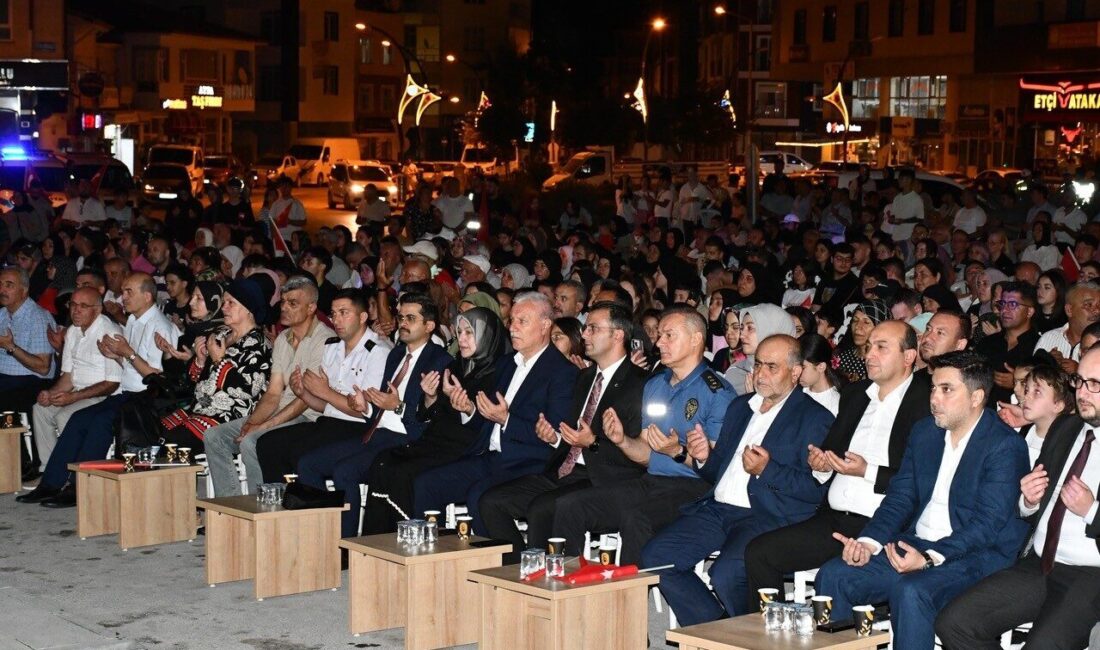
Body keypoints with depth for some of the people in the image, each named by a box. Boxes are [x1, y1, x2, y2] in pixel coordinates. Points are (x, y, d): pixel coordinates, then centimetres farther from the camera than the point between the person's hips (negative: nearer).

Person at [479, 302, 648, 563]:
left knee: (540, 509, -31)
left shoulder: (639, 384, -6)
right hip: (563, 472, 8)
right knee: (491, 501, -6)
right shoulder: (585, 377, 20)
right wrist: (554, 437, 4)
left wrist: (593, 443, -23)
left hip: (603, 481, -8)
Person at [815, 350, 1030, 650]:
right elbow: (899, 498, 12)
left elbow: (987, 523, -18)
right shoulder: (924, 432, 13)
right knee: (833, 575, -12)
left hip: (975, 555, -7)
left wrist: (929, 558, -29)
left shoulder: (1006, 446, -10)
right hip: (914, 546, 7)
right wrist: (868, 543, -7)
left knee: (910, 591, -35)